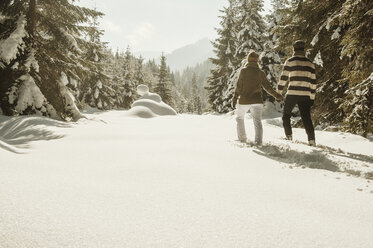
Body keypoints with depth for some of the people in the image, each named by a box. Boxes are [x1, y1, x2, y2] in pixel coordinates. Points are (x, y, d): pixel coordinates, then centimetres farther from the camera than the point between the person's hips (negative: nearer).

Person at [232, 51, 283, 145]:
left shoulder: (243, 71, -3)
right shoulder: (261, 73, 4)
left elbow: (239, 86, -5)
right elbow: (267, 87, 5)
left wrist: (234, 99, 1)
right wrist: (276, 95, 15)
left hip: (244, 100, -1)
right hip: (257, 100, 1)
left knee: (239, 117, 19)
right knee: (257, 121, 2)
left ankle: (242, 138, 16)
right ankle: (258, 141, -13)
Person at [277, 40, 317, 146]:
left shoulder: (290, 62, -1)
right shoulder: (310, 64, 11)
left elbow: (283, 79, -2)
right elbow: (313, 82, 10)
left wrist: (278, 93, 7)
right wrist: (312, 97, 15)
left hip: (292, 94, -3)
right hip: (305, 95, 3)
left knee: (286, 115, 15)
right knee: (306, 118, 1)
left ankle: (289, 136, 11)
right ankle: (311, 139, -11)